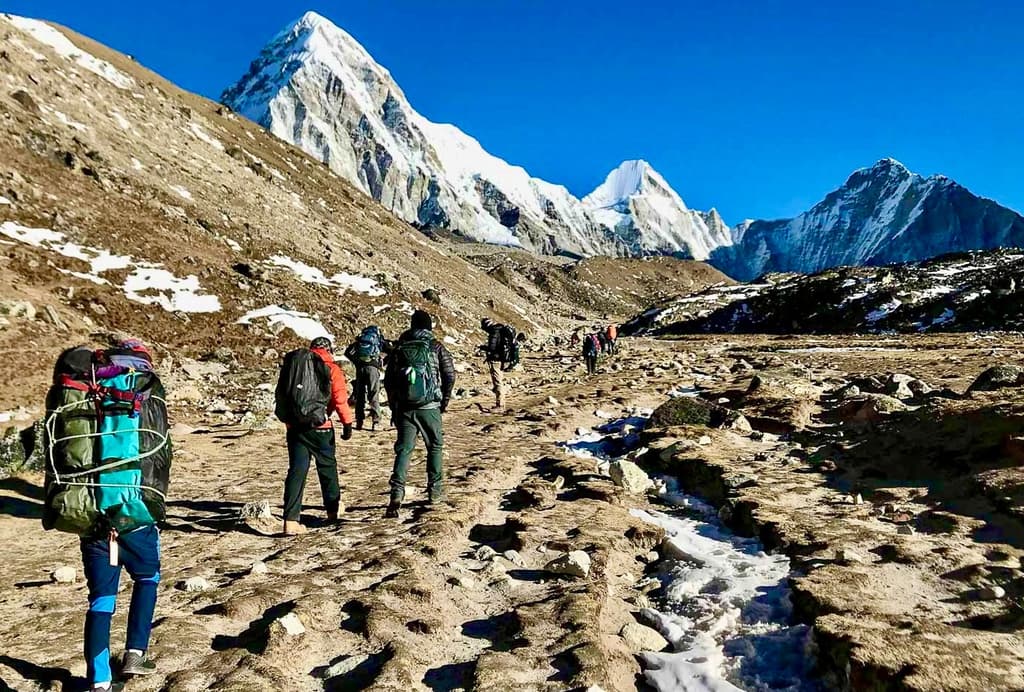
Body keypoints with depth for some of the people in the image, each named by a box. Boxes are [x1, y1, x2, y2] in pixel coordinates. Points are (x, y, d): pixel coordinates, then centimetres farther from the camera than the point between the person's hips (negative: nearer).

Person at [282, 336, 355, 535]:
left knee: (297, 470, 1)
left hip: (295, 426, 3)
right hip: (320, 427, -3)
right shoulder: (331, 369, -2)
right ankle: (333, 508, 32)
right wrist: (347, 423, -6)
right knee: (327, 466, 16)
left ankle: (291, 520, -7)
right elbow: (340, 399, -10)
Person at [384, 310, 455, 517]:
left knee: (403, 449, 2)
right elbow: (450, 375, -3)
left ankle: (397, 493, -13)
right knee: (435, 446, 16)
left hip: (404, 407, 2)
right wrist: (444, 401, 10)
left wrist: (394, 406, 14)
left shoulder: (400, 348, 7)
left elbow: (388, 380, 7)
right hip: (429, 407, -2)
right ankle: (435, 491, 20)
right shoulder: (436, 347, 0)